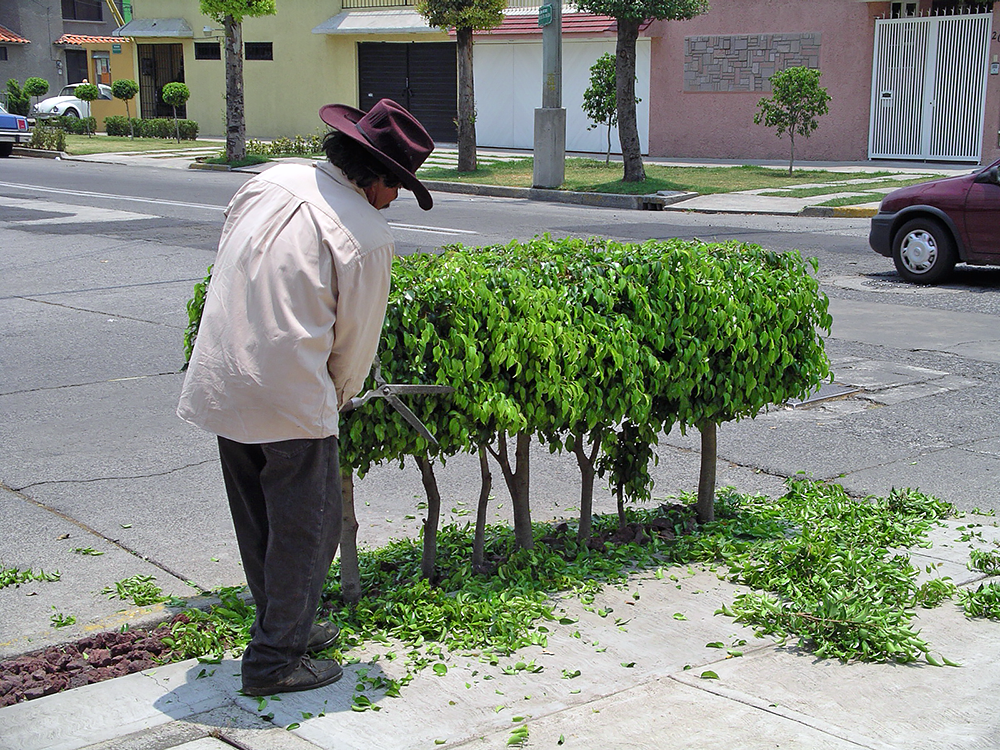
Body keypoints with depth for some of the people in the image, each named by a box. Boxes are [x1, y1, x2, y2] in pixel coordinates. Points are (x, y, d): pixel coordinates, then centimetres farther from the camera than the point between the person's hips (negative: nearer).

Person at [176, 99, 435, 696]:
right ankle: (274, 661, 16)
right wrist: (339, 398, 17)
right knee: (306, 526, 9)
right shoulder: (368, 237, -11)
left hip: (220, 383, 8)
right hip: (290, 399, -7)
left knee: (260, 523, 21)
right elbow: (357, 338, -2)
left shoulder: (272, 180, 6)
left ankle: (287, 627, 38)